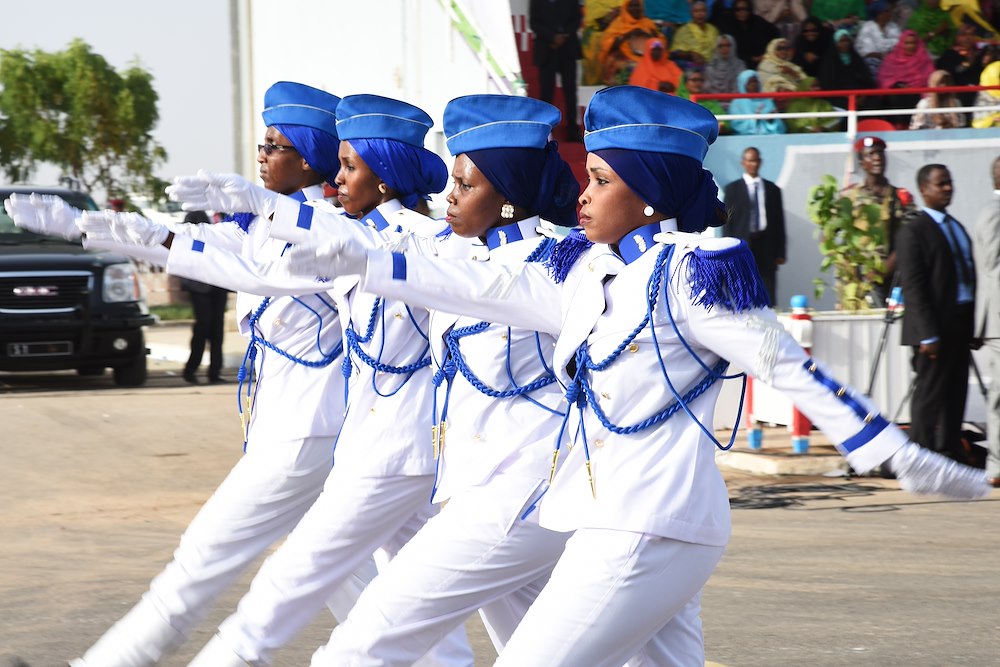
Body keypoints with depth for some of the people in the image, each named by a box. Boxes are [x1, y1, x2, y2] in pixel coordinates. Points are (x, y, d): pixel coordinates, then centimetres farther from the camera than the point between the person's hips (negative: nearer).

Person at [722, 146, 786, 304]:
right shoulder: (733, 189, 6)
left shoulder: (772, 189, 12)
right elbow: (728, 222, 3)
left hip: (767, 248, 2)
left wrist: (780, 252, 5)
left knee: (769, 297, -2)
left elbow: (779, 222, 11)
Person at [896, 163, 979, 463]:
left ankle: (952, 457, 15)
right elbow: (913, 286, -13)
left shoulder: (956, 226, 17)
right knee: (929, 394, -4)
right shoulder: (913, 230, -8)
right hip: (935, 327, -8)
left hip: (960, 323, 8)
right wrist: (927, 335, -18)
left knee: (955, 394, 10)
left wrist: (972, 325, 10)